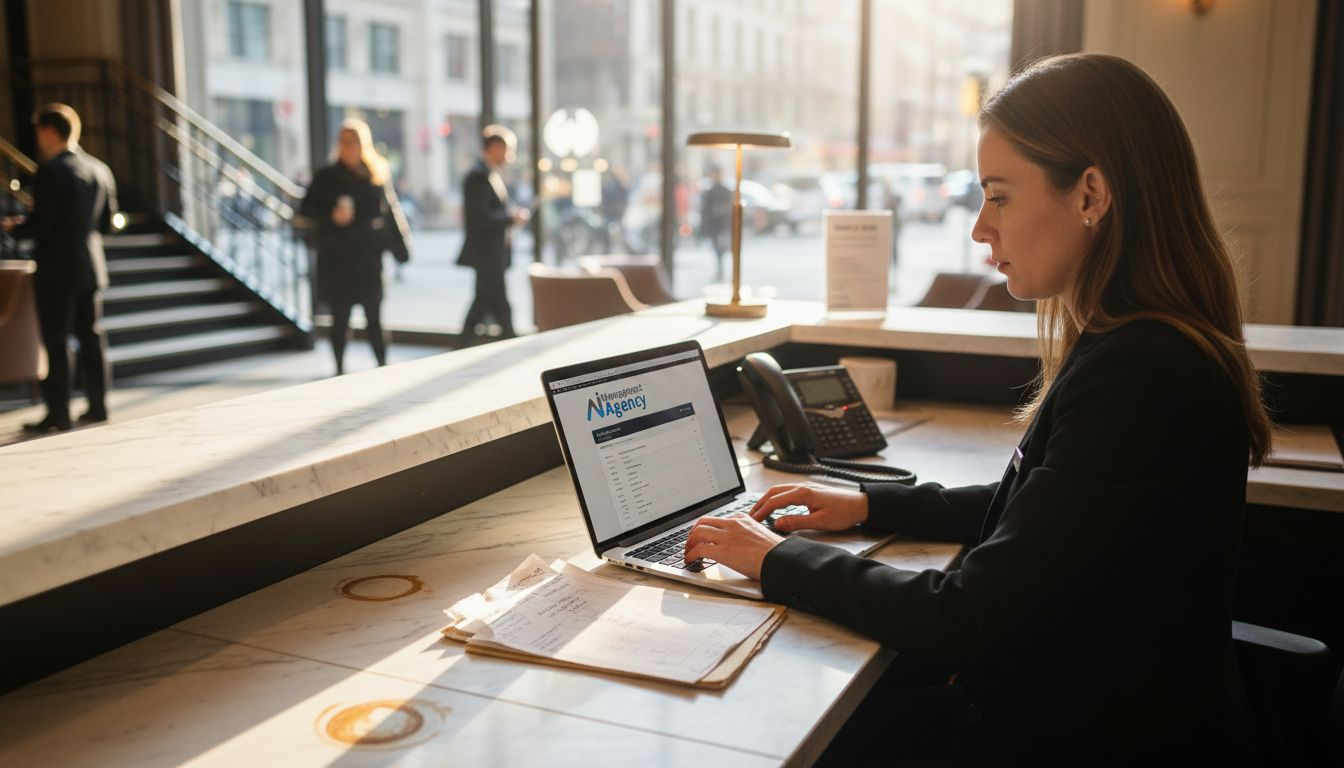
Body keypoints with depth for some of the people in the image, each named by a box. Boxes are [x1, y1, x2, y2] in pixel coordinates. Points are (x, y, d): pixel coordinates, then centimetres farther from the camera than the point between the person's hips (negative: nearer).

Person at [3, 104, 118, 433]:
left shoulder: (50, 171, -14)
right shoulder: (100, 169, 7)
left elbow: (40, 223, -16)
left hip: (55, 269, -6)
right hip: (91, 267, 6)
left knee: (55, 342, -1)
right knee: (91, 337, 11)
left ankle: (58, 414, 2)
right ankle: (98, 406, 15)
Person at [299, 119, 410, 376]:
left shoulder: (379, 173, 7)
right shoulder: (326, 176, 4)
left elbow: (391, 211, 9)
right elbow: (305, 209, 2)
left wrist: (400, 246, 3)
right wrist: (330, 214, -16)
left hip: (369, 258, 0)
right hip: (336, 259, 0)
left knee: (374, 317, 0)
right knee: (340, 318, 4)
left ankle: (383, 365, 5)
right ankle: (340, 369, 13)